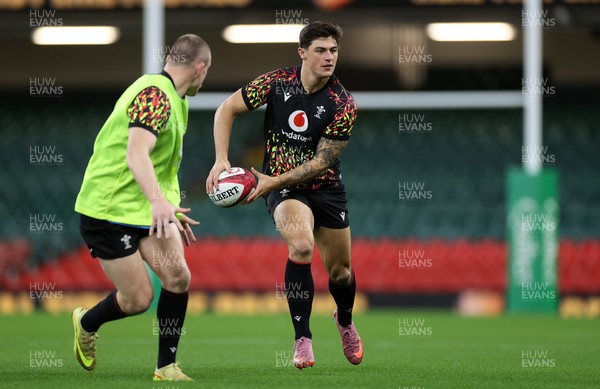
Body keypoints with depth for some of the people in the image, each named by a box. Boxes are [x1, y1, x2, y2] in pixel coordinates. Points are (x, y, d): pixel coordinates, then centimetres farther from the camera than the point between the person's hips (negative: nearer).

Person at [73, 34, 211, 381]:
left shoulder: (175, 101, 14)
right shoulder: (154, 94, -19)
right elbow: (136, 153, -34)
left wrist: (172, 212, 29)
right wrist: (158, 201, -48)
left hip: (147, 208, 9)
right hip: (108, 209, -9)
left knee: (178, 276, -12)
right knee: (138, 299, -7)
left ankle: (167, 366, -1)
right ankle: (86, 324, 24)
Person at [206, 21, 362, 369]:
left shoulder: (343, 104, -15)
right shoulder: (277, 82, -12)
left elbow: (321, 162, -15)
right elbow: (227, 110, -2)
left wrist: (274, 181, -23)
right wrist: (221, 159, -15)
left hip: (326, 188, 2)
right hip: (283, 189, -2)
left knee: (340, 271, 11)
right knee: (302, 246, -30)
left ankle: (345, 321, 48)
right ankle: (303, 340, -20)